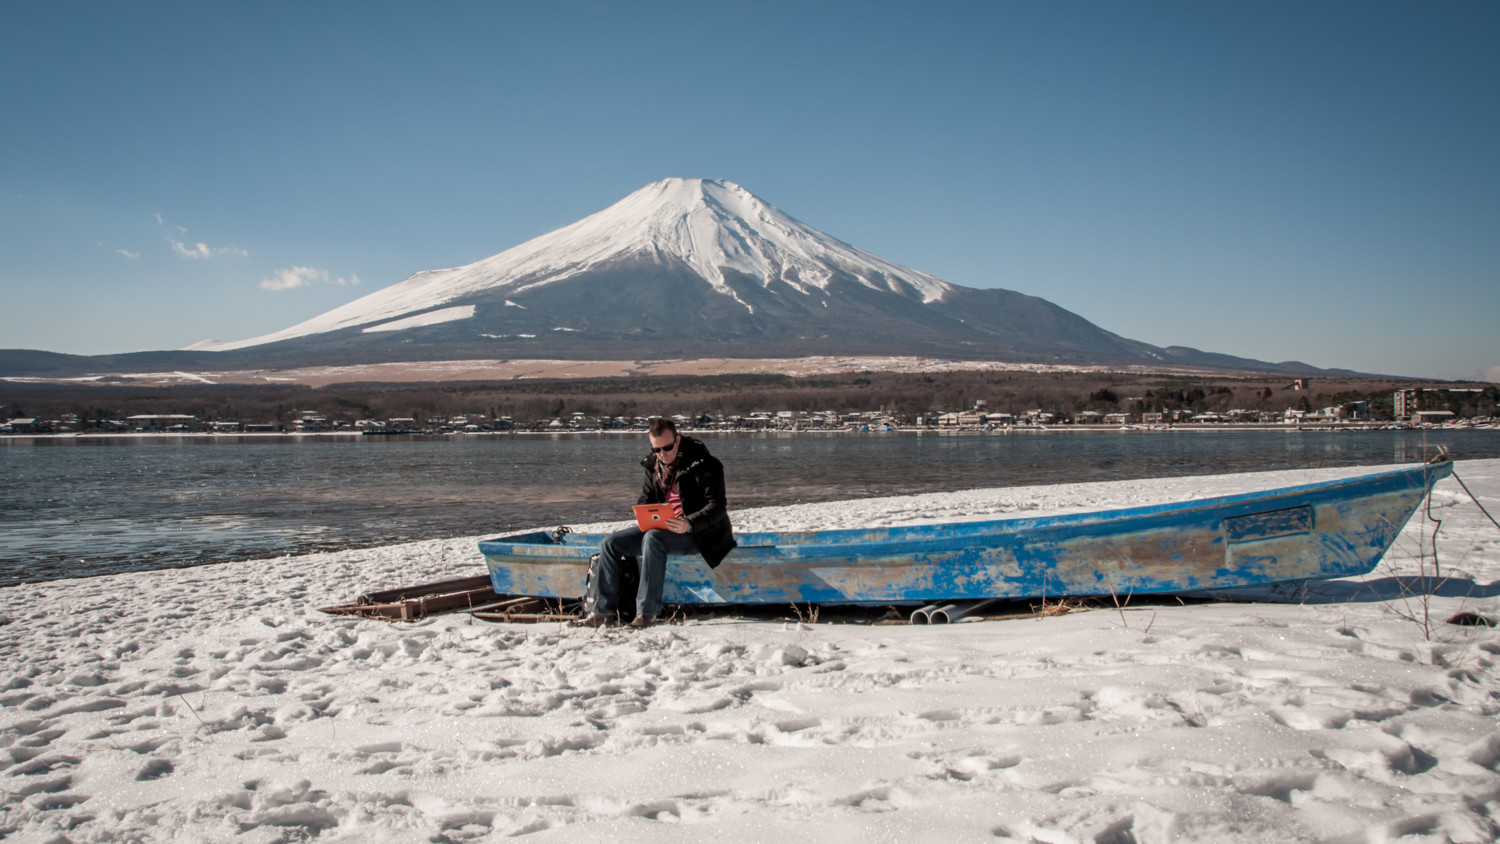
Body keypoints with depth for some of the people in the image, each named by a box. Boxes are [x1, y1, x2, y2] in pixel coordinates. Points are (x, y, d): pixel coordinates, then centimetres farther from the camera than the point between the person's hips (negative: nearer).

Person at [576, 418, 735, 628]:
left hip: (696, 532, -7)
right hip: (661, 527, 8)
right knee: (611, 543, -7)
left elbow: (717, 507, -17)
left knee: (653, 539, -36)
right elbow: (645, 499, 19)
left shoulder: (703, 464, -12)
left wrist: (689, 524, -34)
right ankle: (604, 609, -4)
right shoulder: (654, 464, 10)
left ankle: (647, 611, -33)